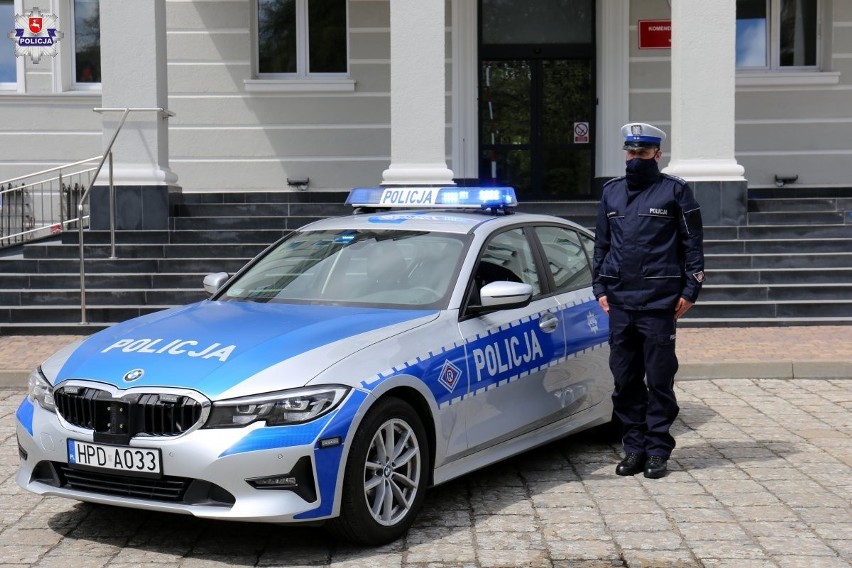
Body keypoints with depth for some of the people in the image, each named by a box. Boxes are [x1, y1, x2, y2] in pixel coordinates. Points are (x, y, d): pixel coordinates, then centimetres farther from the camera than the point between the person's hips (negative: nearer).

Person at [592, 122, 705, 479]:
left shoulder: (674, 191, 2)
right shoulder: (611, 191, 15)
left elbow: (693, 244, 2)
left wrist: (690, 290, -5)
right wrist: (600, 287, 14)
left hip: (659, 302, -4)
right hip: (619, 302, 4)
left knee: (659, 379, -1)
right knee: (624, 379, 6)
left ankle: (658, 450, 8)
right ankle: (634, 447, 16)